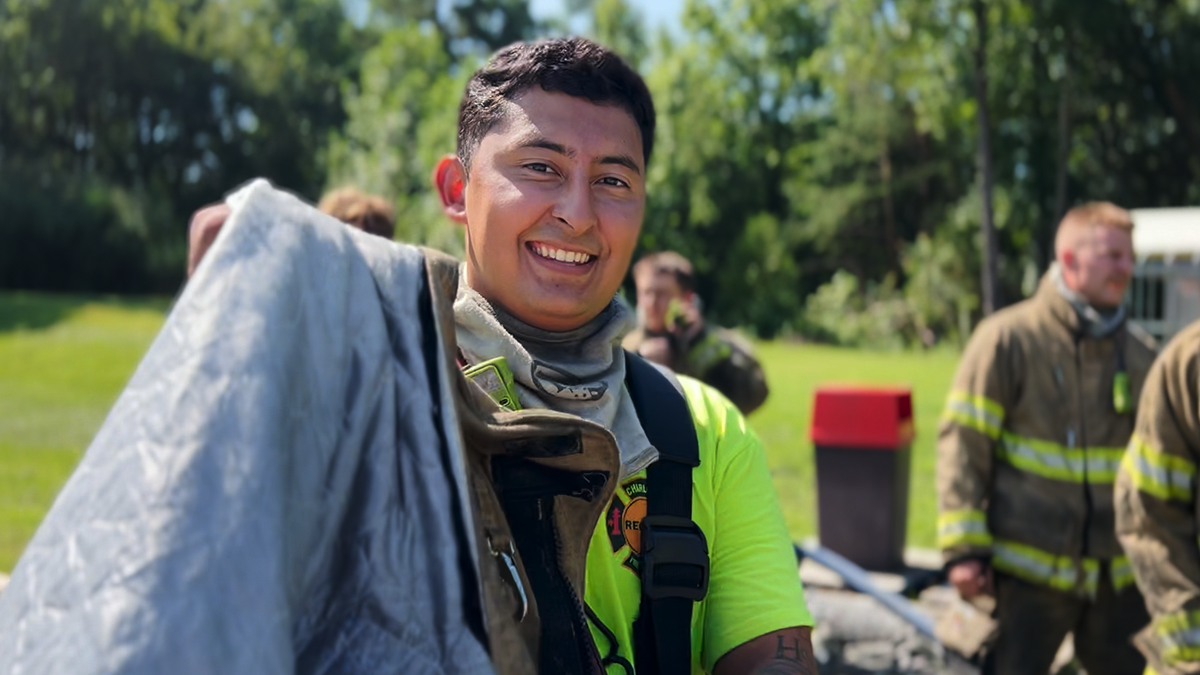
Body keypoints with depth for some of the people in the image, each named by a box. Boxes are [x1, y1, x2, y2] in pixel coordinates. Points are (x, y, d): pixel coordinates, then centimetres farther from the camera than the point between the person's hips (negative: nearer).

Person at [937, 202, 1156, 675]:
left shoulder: (1140, 353, 8)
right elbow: (962, 444, -8)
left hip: (1118, 576, 5)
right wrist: (964, 548, -13)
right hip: (1028, 570, -4)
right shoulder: (1008, 338, -7)